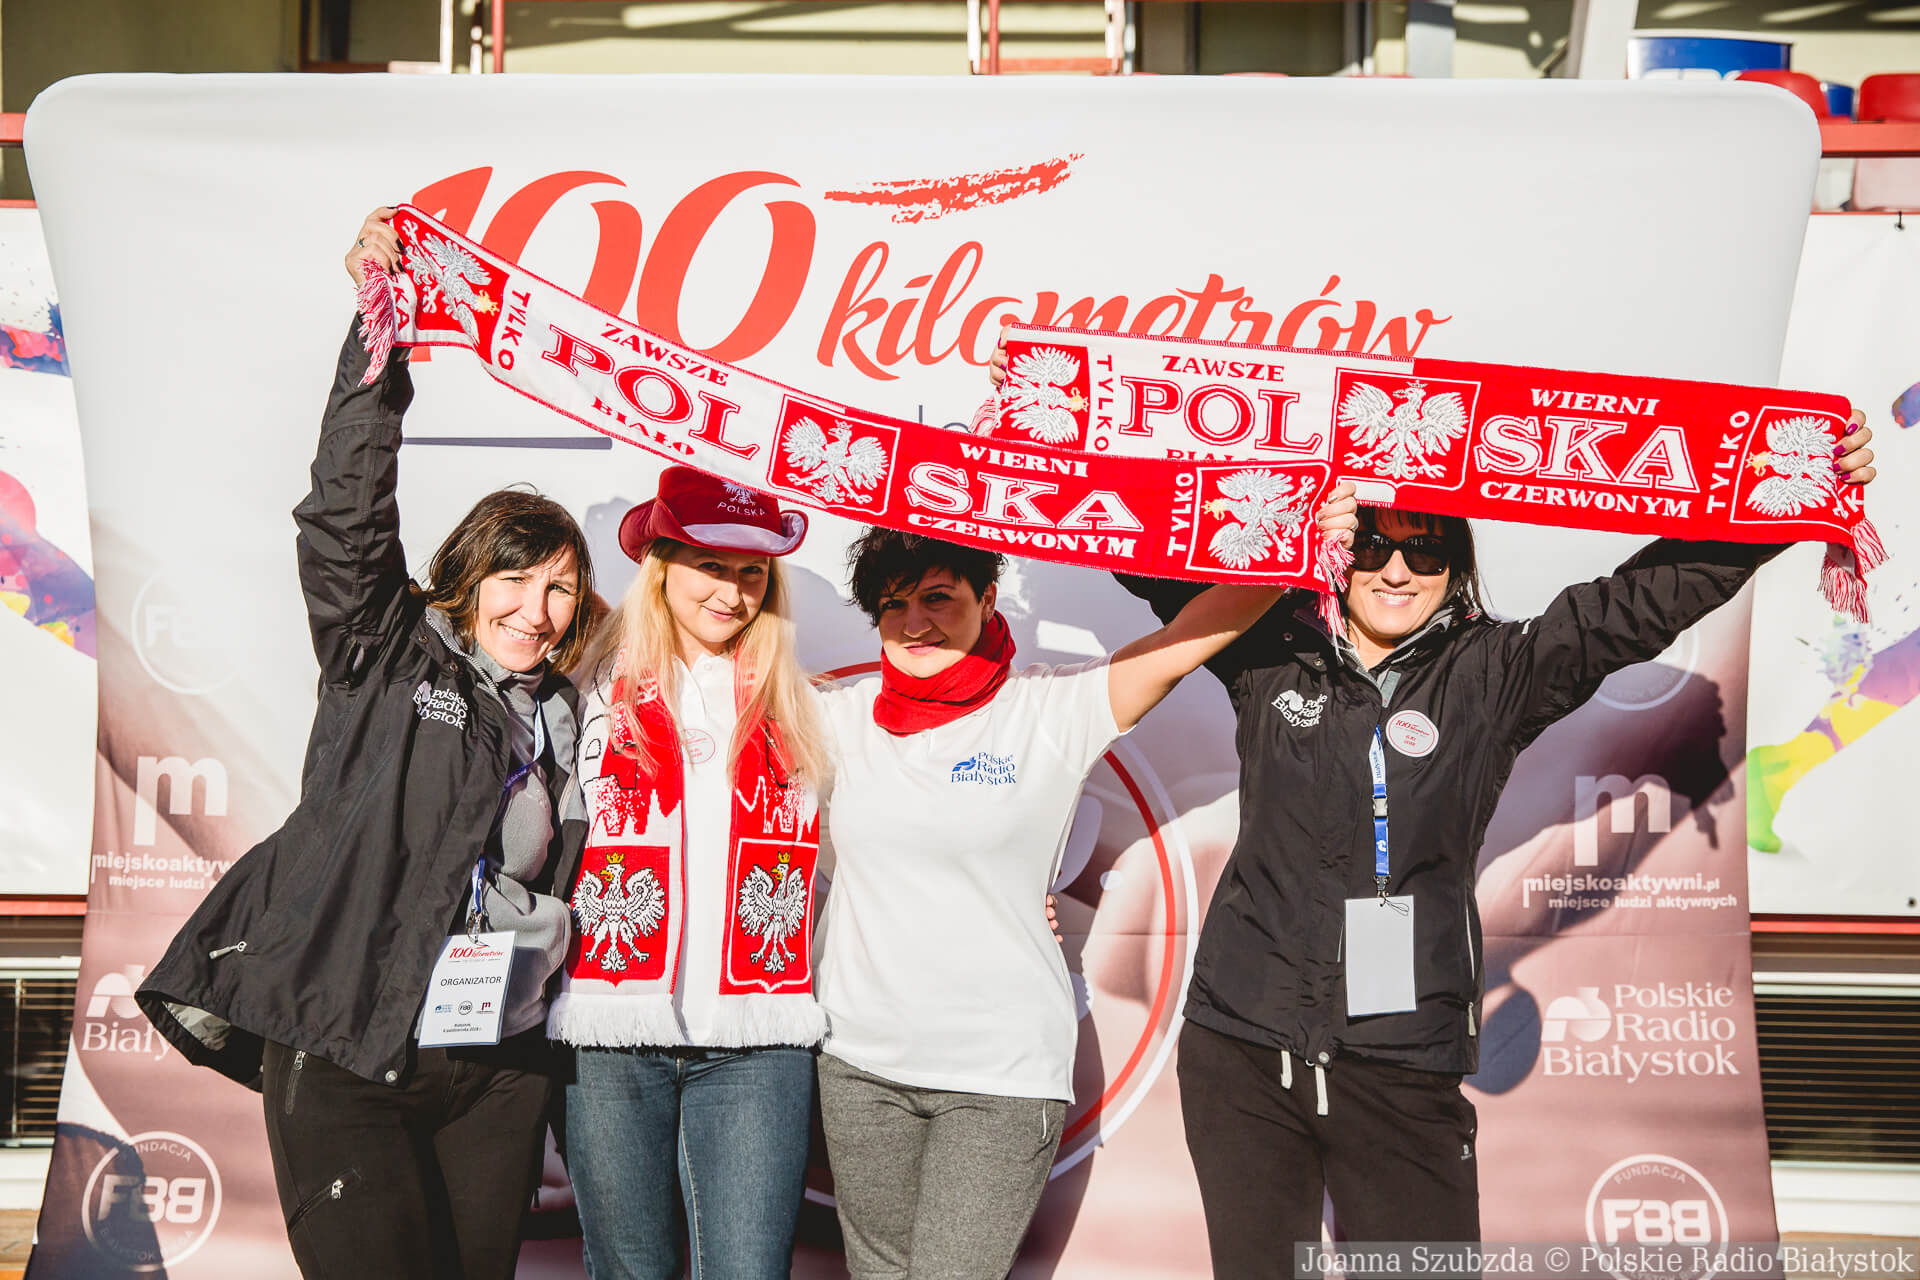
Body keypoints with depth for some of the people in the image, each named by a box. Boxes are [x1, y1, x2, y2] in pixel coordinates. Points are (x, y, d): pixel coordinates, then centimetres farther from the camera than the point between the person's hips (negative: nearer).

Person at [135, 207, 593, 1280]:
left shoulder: (563, 713, 14)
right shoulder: (386, 657, 0)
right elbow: (347, 517, -14)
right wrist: (380, 339, -22)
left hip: (499, 1068, 5)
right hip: (343, 1058, -5)